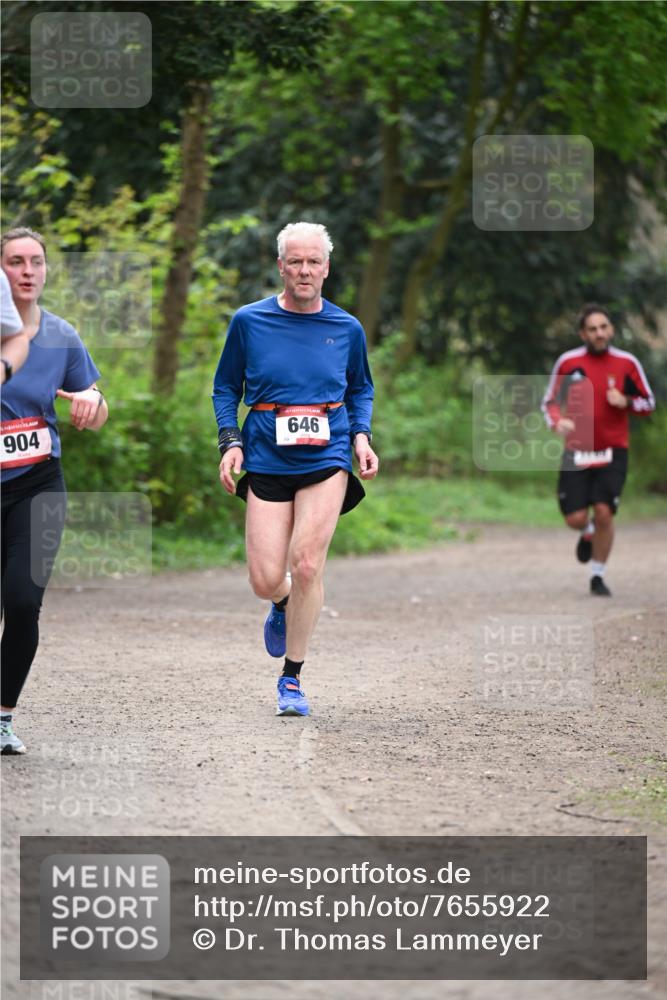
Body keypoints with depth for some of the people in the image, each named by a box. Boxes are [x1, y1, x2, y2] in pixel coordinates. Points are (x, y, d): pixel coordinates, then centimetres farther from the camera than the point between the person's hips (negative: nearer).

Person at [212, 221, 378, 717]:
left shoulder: (347, 328, 5)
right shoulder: (249, 321, 2)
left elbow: (361, 388, 20)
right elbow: (225, 386, 12)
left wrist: (361, 435, 3)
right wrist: (230, 441, -1)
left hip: (327, 458, 0)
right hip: (266, 460, 1)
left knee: (307, 565, -16)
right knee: (266, 581, -4)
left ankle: (293, 677, -1)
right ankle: (285, 606, 36)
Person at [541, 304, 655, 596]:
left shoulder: (627, 363, -1)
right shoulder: (567, 362, 0)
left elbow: (649, 404, 7)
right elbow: (549, 402, 9)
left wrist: (625, 402, -14)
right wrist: (558, 422, -13)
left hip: (612, 452, -1)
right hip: (577, 451, 1)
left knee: (603, 513, -14)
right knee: (575, 519, -6)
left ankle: (598, 577, 5)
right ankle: (588, 533, 34)